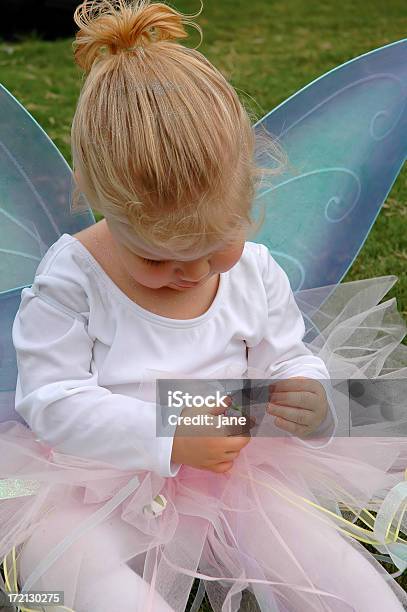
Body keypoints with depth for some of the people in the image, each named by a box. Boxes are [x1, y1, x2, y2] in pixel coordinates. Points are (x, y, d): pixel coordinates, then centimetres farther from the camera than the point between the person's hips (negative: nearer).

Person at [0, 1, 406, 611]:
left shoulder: (256, 271, -3)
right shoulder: (71, 276, -13)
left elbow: (289, 362, 7)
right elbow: (52, 399, -15)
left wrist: (311, 402, -17)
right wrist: (168, 438, -25)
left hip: (229, 478, 2)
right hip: (96, 486, -1)